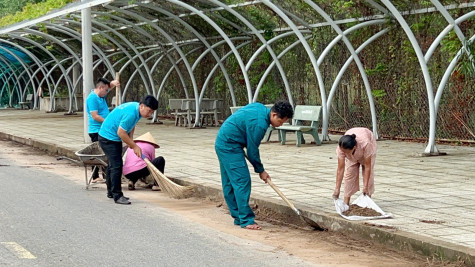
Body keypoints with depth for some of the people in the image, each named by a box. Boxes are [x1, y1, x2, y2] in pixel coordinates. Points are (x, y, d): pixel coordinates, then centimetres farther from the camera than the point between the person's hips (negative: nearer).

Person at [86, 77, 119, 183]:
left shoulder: (101, 95, 11)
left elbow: (110, 86, 24)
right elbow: (95, 116, -21)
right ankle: (95, 177, 0)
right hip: (96, 131, -9)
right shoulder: (92, 98, -16)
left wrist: (114, 83, -1)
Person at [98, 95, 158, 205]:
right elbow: (121, 133, -27)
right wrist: (134, 146, -17)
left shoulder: (136, 108, -1)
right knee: (116, 166, -13)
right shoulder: (131, 113, -31)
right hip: (108, 137, -10)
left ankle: (111, 192, 30)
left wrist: (131, 140, 2)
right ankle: (117, 196, -11)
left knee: (113, 165, 18)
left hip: (115, 138, 10)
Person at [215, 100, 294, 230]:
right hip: (230, 147, -11)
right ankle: (246, 220, -11)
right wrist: (261, 171, -3)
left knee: (229, 184, 12)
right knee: (242, 181, -12)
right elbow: (252, 150, -16)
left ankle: (238, 217, 17)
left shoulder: (259, 107, 5)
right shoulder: (259, 124, -24)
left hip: (222, 143, 11)